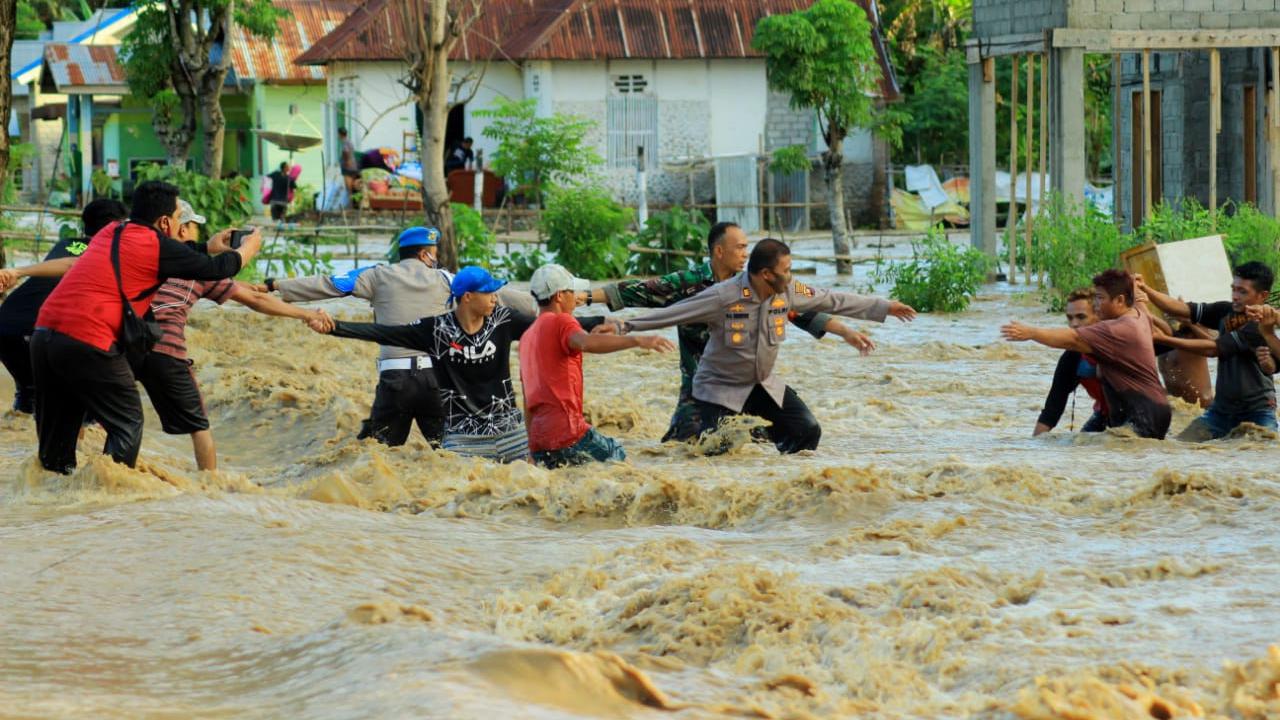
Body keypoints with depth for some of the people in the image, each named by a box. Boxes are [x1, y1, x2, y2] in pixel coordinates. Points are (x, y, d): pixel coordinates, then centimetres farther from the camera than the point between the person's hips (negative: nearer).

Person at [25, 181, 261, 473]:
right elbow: (216, 269, 10)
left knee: (56, 430, 15)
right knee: (127, 425, 5)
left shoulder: (111, 232, 21)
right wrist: (248, 248, 28)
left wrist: (208, 247, 46)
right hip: (87, 342, -8)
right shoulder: (155, 245, -1)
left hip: (44, 331, 8)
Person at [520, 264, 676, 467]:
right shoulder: (560, 322, -3)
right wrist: (637, 340, -33)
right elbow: (586, 343, -27)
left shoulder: (528, 337, 23)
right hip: (566, 433, -8)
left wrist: (533, 451, 31)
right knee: (620, 458, 2)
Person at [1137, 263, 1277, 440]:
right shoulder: (1226, 311, 0)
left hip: (1256, 412, -6)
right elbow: (1181, 309, -9)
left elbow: (1213, 349, -23)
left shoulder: (1260, 327, -19)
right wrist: (1146, 290, -26)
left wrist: (1162, 338, -24)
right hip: (1221, 409, 6)